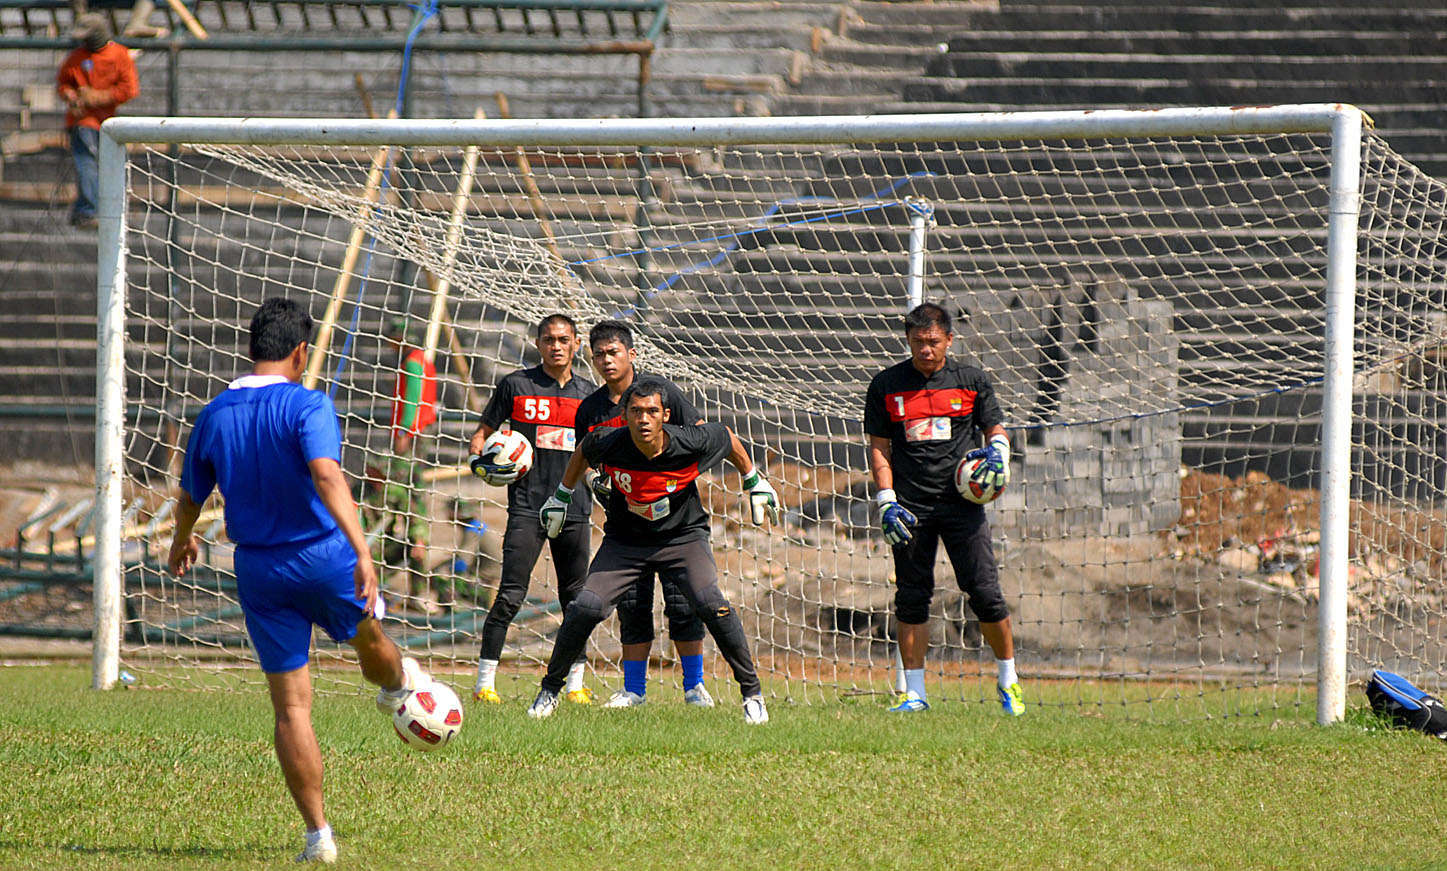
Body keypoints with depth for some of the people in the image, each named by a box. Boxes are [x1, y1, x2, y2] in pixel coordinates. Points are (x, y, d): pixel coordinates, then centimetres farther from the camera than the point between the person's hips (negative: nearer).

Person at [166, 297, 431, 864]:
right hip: (325, 559, -3)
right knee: (368, 638, 31)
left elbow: (190, 496, 14)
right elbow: (326, 476, -29)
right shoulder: (306, 406, -14)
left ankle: (318, 834, 1)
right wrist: (362, 552, -35)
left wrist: (182, 541, 36)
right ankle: (398, 685, 62)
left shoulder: (213, 417, 1)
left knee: (291, 706, 4)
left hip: (259, 570, 3)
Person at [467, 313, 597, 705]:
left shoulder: (586, 392, 12)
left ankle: (575, 683, 16)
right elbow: (482, 434, 8)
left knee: (577, 598, 6)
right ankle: (485, 681, -5)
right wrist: (484, 465, -11)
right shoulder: (516, 385, 2)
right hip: (527, 506, -4)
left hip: (574, 507, 4)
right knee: (511, 595, -10)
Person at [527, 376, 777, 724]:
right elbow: (583, 450, 4)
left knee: (710, 604, -24)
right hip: (625, 540, 1)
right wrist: (562, 495, 15)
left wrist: (756, 484, 11)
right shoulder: (608, 444, -22)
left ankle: (752, 692, -8)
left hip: (683, 536, -1)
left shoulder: (692, 444, -25)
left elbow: (728, 437, -1)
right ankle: (550, 689, 9)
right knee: (584, 608, -14)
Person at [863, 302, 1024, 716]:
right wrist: (887, 501, -2)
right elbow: (879, 447, 8)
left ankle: (1008, 679, 10)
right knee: (911, 597, 1)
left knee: (985, 592, -7)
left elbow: (995, 429, 13)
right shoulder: (887, 385, 6)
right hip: (910, 507, 1)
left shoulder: (972, 380, 6)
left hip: (961, 504, -1)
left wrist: (997, 451, -10)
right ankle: (914, 693, 7)